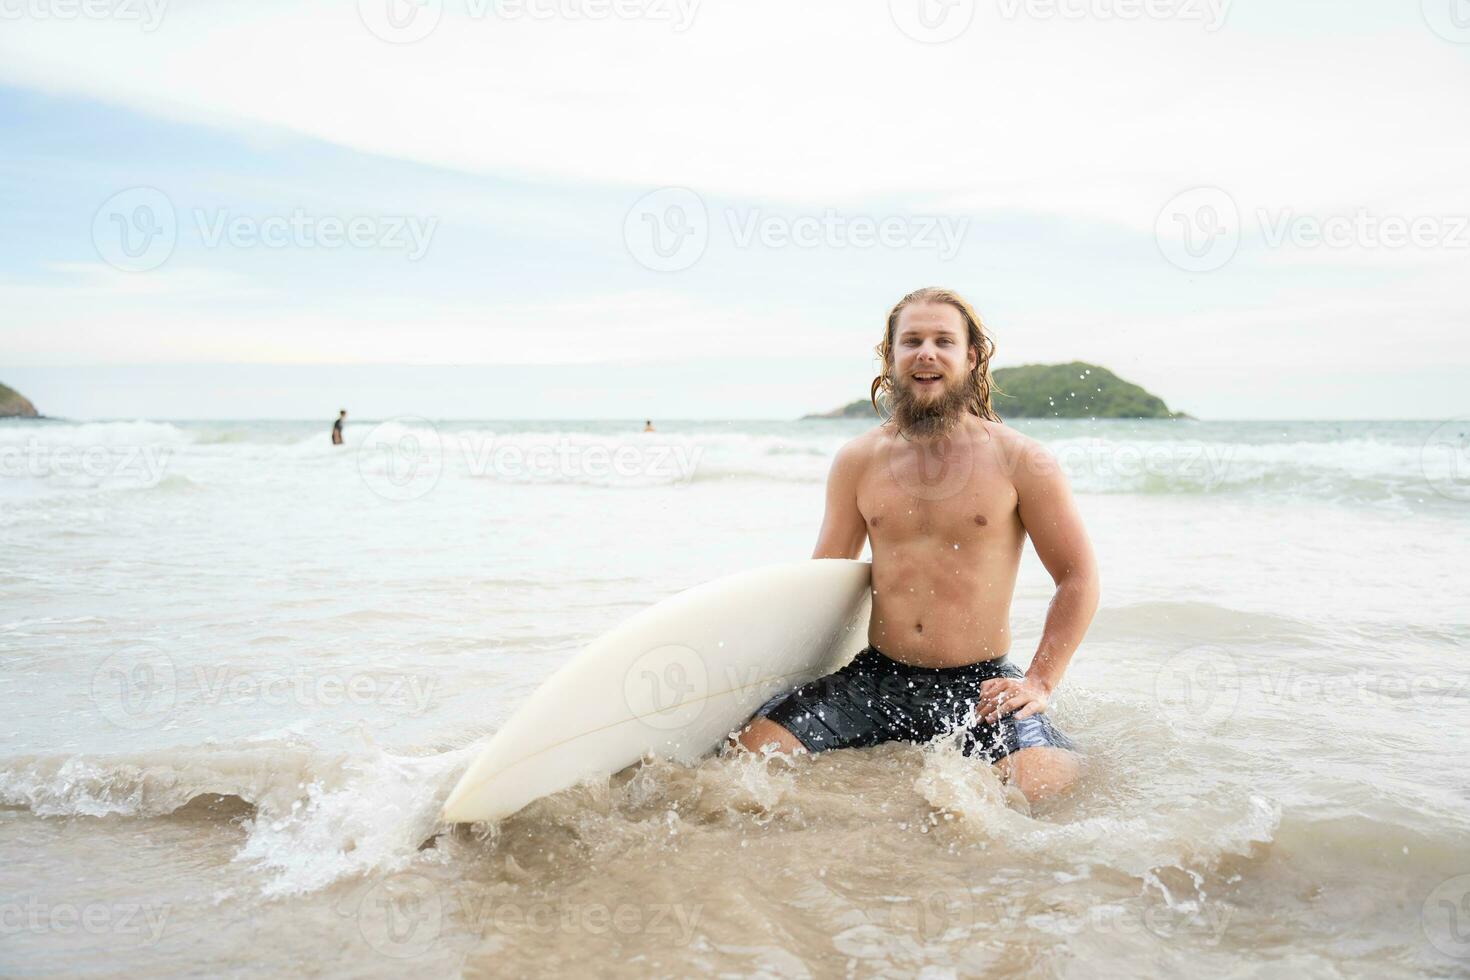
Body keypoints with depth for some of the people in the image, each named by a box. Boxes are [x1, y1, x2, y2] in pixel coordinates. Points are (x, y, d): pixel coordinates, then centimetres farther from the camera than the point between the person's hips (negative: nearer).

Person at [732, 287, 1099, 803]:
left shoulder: (1020, 461, -2)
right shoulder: (858, 461, 6)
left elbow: (1078, 579, 4)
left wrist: (1039, 682, -5)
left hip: (979, 684, -2)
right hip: (877, 677, 2)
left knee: (1040, 777, -30)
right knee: (752, 746, -17)